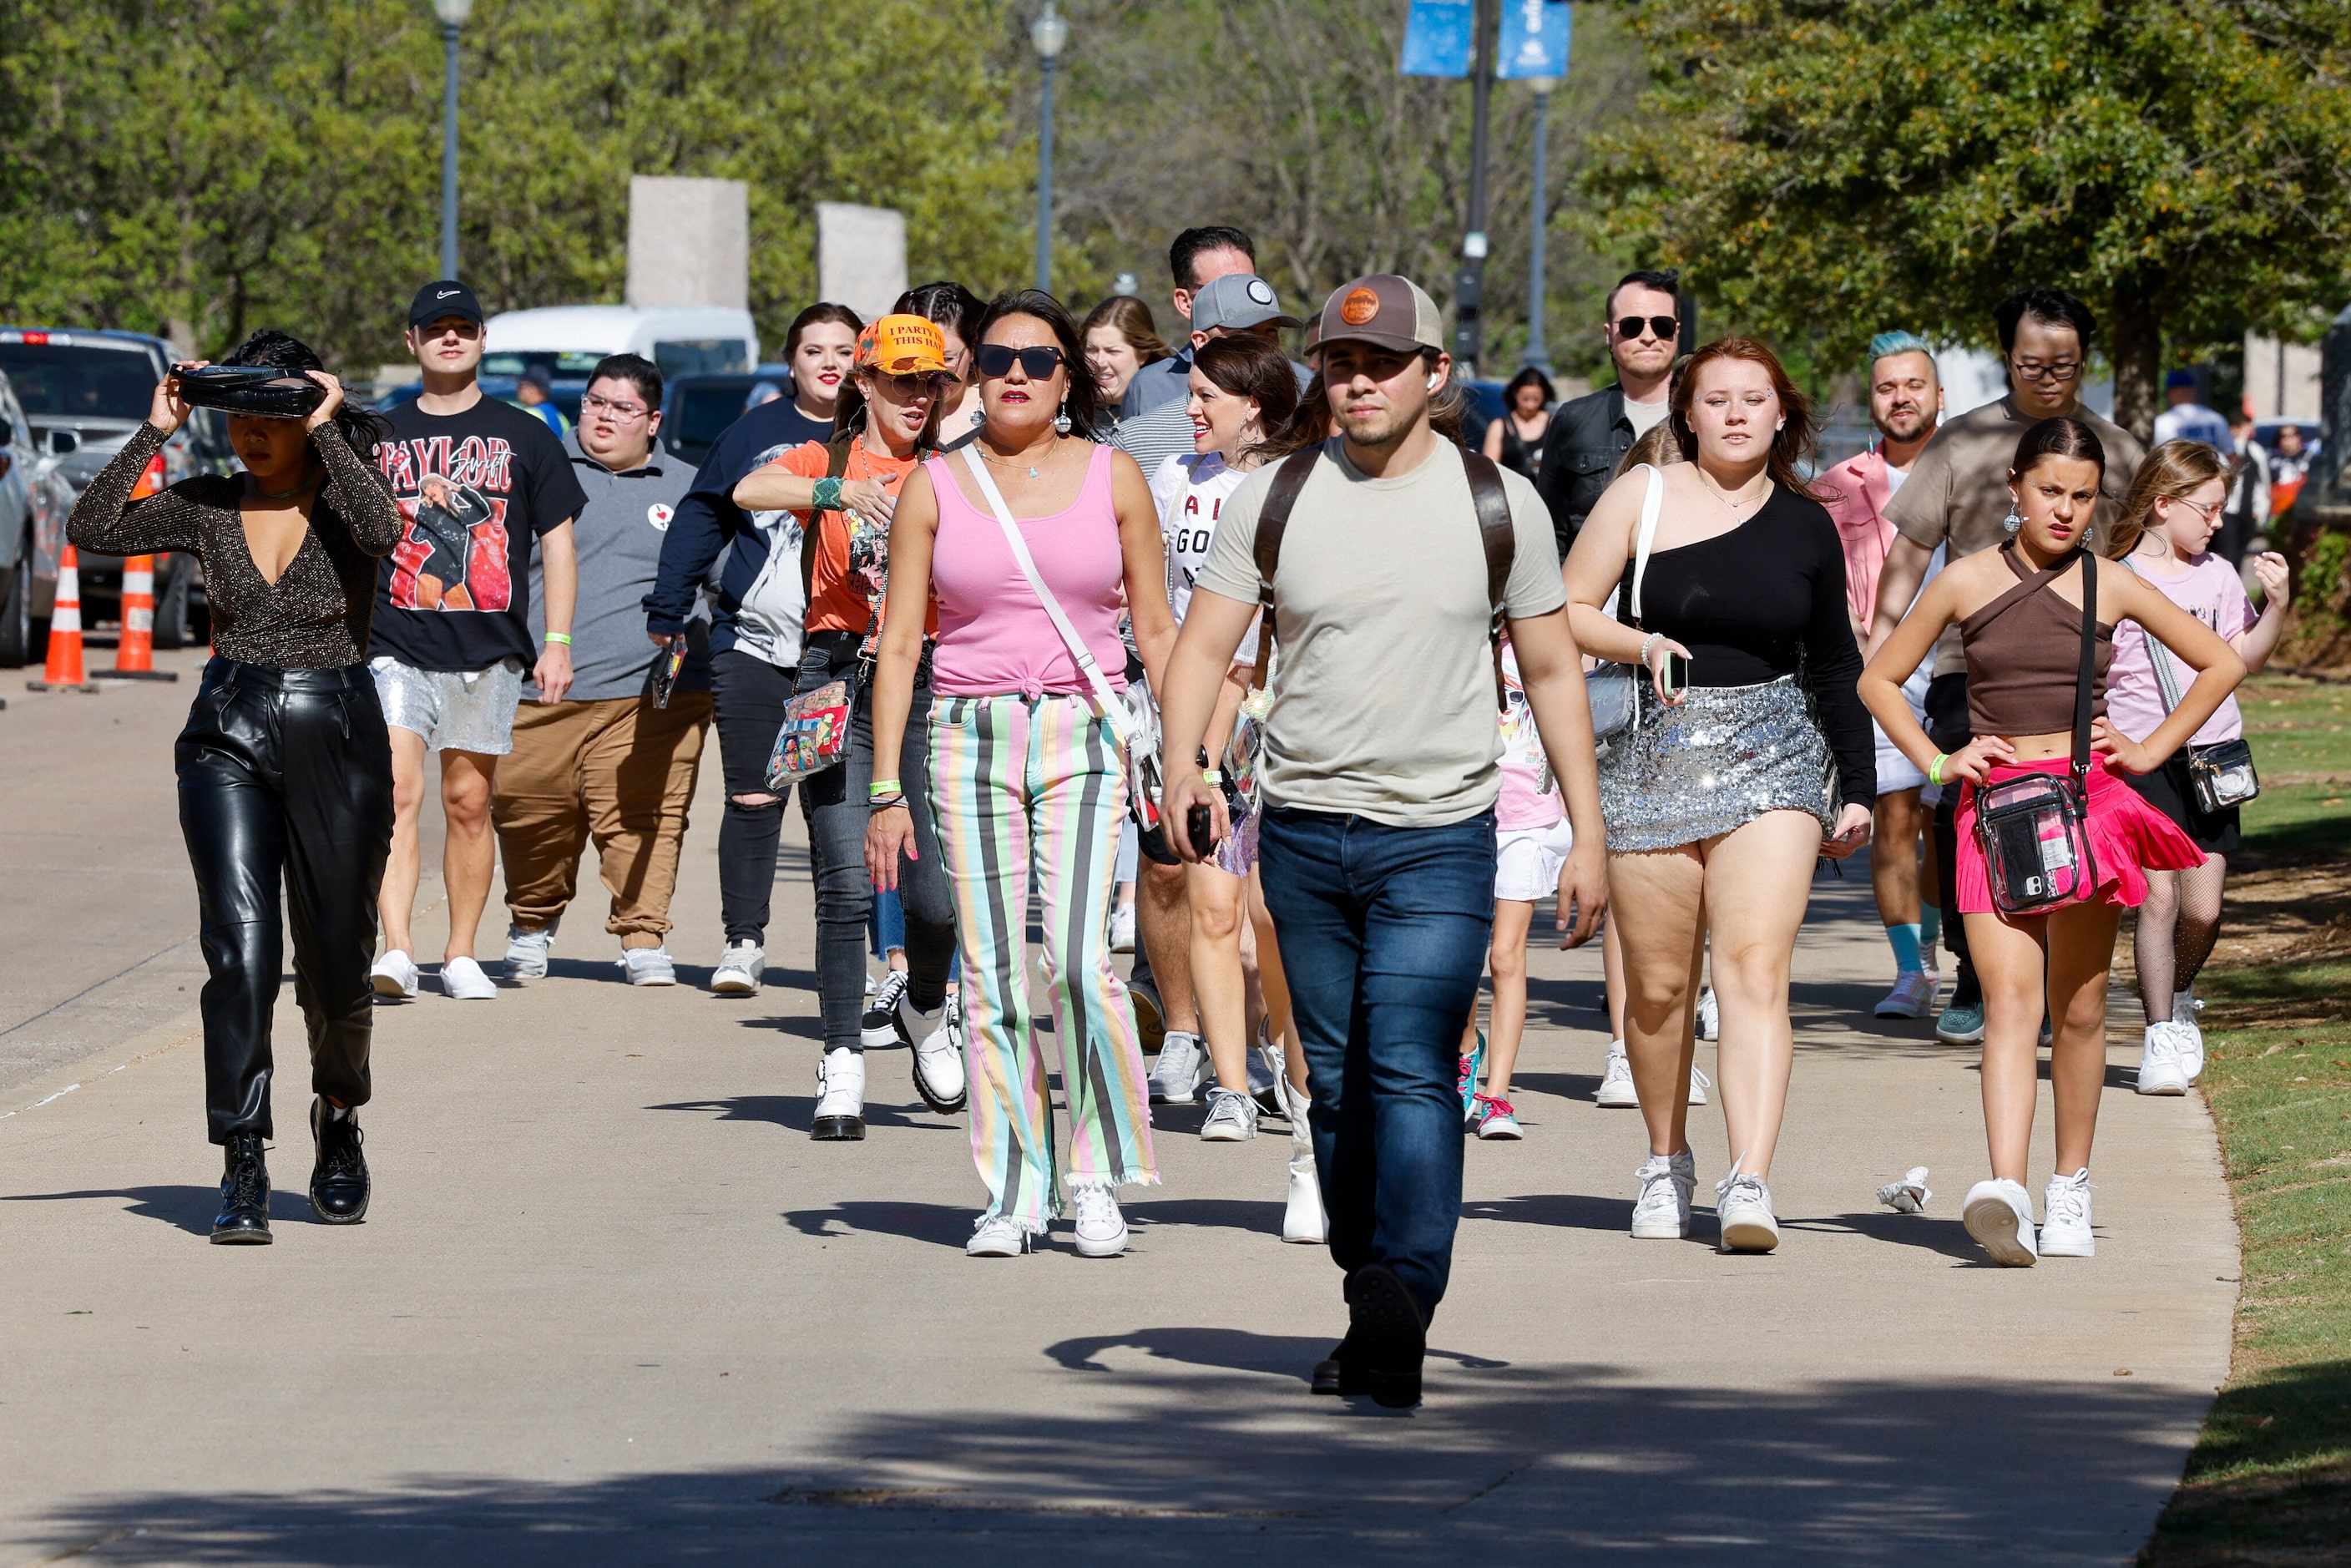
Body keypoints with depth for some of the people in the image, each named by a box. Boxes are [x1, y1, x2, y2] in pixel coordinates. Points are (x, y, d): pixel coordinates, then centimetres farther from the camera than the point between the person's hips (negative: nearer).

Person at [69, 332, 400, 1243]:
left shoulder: (344, 496, -2)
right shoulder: (207, 507, 4)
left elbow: (382, 528, -27)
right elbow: (91, 531, -6)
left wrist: (329, 432, -18)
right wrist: (155, 433, -9)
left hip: (338, 740, -1)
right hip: (229, 734, 1)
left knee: (336, 961, 8)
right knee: (240, 951, -14)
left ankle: (339, 1122, 36)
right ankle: (242, 1171, -15)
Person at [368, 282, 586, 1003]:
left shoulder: (523, 437, 9)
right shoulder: (381, 437, 11)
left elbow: (557, 543, 9)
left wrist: (557, 642, 0)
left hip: (487, 652, 1)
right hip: (396, 648, -1)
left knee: (469, 802, 5)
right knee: (398, 792, -15)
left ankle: (460, 956, 14)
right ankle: (395, 952, -23)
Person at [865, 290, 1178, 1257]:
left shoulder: (1111, 477, 6)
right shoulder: (934, 487, 6)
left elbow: (1155, 628, 11)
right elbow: (899, 643, 7)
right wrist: (886, 789, 2)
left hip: (1083, 733, -1)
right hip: (971, 735, 1)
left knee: (1081, 958, -16)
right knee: (991, 975, -2)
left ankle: (1099, 1179, -3)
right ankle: (1013, 1191, 6)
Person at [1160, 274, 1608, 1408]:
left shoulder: (1501, 505, 2)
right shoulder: (1273, 499, 4)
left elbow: (1552, 673, 8)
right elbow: (1203, 644, 0)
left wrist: (1587, 834, 4)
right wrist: (1182, 765, -19)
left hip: (1440, 837, -3)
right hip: (1302, 833, 3)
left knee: (1411, 1071, -17)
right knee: (1337, 1085, 9)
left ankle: (1401, 1303, -28)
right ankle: (1371, 1314, 20)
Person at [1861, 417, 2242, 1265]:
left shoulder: (2110, 587, 5)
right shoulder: (1967, 581, 4)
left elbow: (2221, 662, 15)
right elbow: (1879, 678, 15)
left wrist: (2151, 750, 9)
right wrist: (1936, 762, 4)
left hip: (2087, 804, 1)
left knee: (2078, 1011, 5)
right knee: (2009, 1002, -14)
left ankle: (2071, 1191, 18)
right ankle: (2006, 1193, -29)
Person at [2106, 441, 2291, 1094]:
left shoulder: (2218, 575, 10)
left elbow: (2245, 658, 14)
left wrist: (2277, 605, 0)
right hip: (2141, 763, -4)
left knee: (2202, 909, 1)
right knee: (2157, 896, -11)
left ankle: (2178, 997, 29)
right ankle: (2161, 1036, -4)